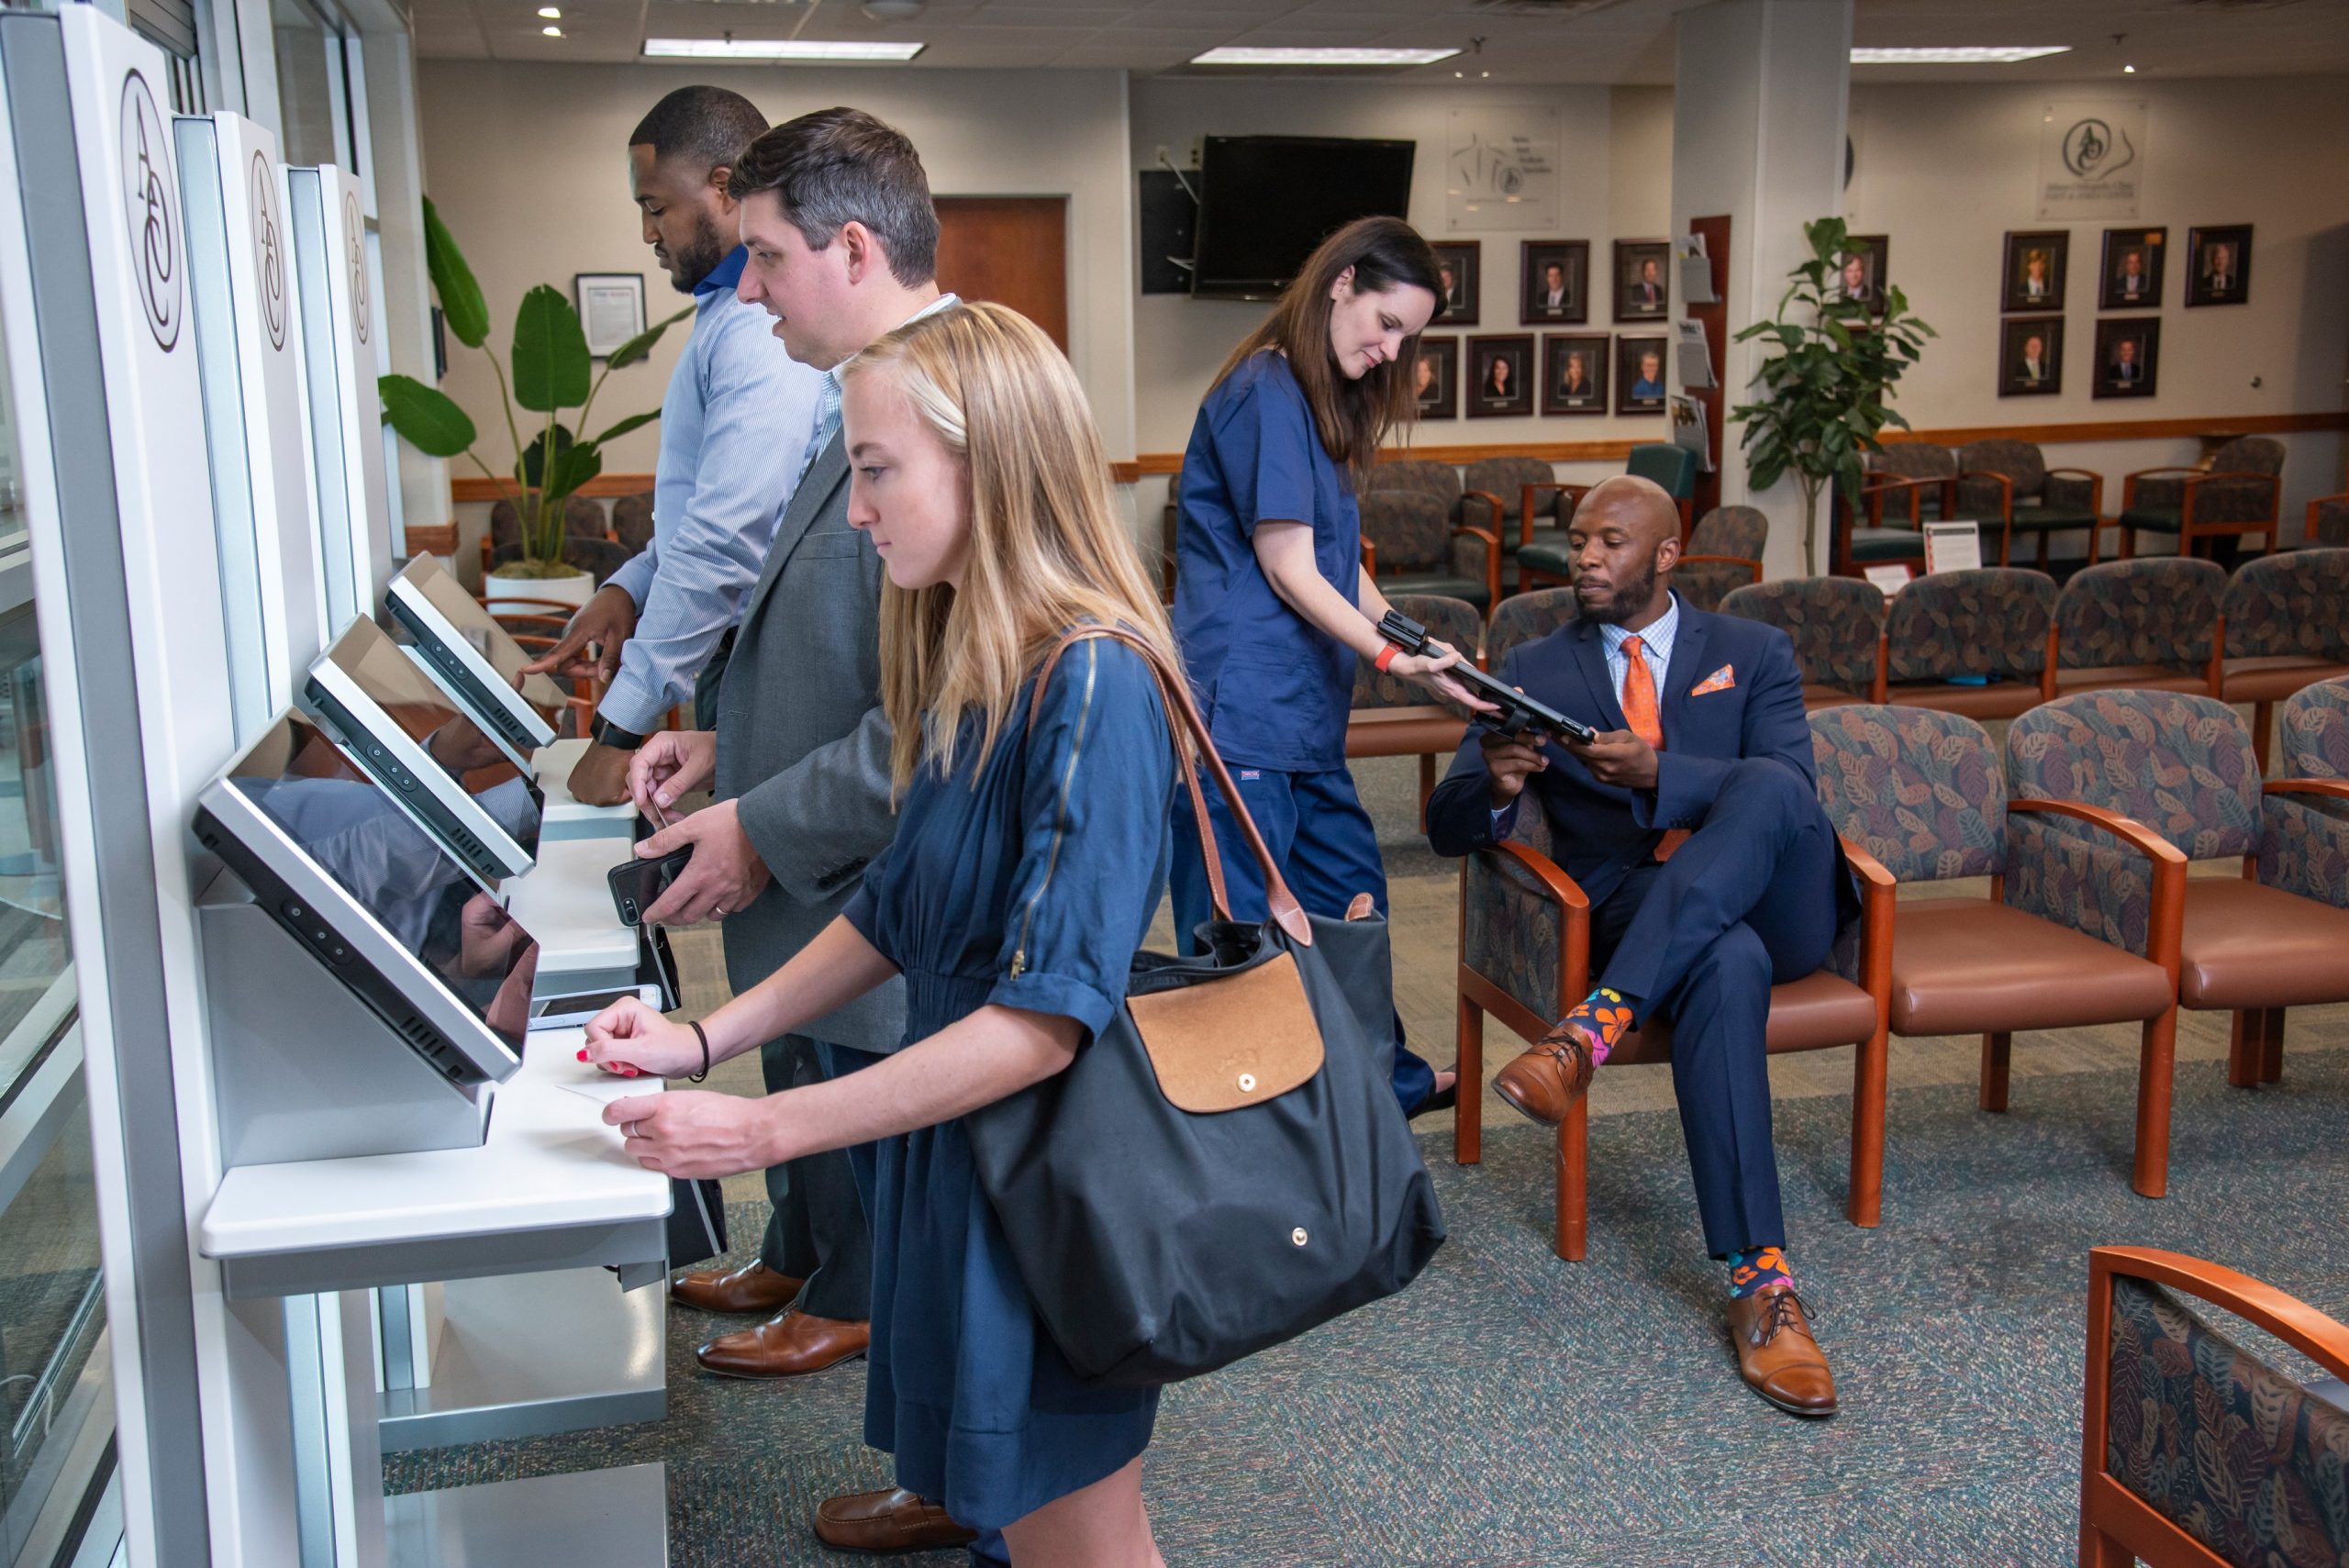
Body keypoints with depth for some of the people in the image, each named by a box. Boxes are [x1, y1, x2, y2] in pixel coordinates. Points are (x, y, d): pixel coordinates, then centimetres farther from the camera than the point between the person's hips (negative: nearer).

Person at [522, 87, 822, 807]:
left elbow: (725, 539, -25)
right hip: (730, 657, 10)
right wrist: (629, 587, 7)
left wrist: (622, 726, -22)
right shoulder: (731, 307, 15)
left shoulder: (760, 326, -20)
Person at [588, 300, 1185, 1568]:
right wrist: (709, 1039, 3)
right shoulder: (966, 655, 5)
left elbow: (1045, 1019, -27)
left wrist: (760, 1131, -25)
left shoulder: (1091, 682, -23)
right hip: (952, 1144, 8)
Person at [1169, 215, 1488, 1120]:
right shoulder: (1266, 391, -13)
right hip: (1240, 708, -11)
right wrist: (1392, 658, -17)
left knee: (1348, 893, 21)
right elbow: (1288, 568, -16)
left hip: (1301, 709, 11)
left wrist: (1419, 648, 9)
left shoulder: (1321, 400, 18)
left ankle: (1384, 1079, 38)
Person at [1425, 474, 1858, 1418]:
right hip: (1634, 918, -1)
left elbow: (1791, 790, -5)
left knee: (1766, 786, -34)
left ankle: (1592, 1030, -41)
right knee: (1727, 964, -38)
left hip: (1776, 903, 1)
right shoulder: (1532, 675, 12)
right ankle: (1757, 1280, -40)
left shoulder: (1753, 654, 13)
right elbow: (1449, 829, 4)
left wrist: (1658, 773, -23)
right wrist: (1497, 785, -21)